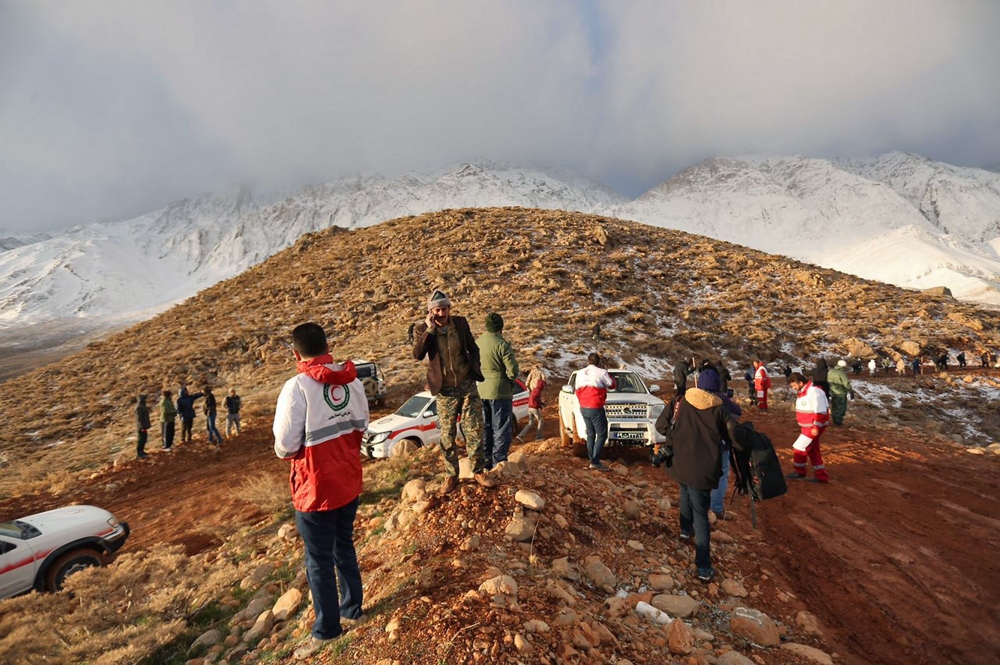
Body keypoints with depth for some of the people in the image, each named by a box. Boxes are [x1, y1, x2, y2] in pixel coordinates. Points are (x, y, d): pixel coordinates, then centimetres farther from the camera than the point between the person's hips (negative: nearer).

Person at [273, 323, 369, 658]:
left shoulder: (297, 387, -22)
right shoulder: (352, 381, -4)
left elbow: (285, 445, -20)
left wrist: (286, 451, 2)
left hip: (315, 489, -6)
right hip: (349, 483, 6)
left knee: (319, 561, 11)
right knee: (344, 547, 24)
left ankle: (326, 631, 26)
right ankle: (352, 608, 39)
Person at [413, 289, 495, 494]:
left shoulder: (461, 323, -1)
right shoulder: (422, 329, -7)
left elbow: (473, 348, 12)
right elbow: (417, 355, -24)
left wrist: (475, 369, 2)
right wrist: (429, 329, -28)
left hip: (467, 385, 1)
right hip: (445, 391, -1)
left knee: (474, 431, 4)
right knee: (447, 436, 7)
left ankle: (479, 471, 19)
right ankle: (451, 476, 22)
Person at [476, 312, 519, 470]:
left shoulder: (476, 343, 3)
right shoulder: (502, 344, -16)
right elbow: (512, 369, -18)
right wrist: (511, 379, 2)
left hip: (480, 391, 6)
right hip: (499, 391, -6)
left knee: (485, 427, 15)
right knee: (501, 428, 3)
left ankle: (486, 461, 23)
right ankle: (499, 462, 5)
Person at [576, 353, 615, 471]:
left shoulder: (580, 373, 7)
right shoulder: (601, 372, -11)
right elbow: (612, 385, 5)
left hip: (583, 408, 7)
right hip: (596, 408, -7)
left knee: (590, 434, 16)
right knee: (602, 435, 0)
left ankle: (592, 460, 18)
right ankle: (595, 461, -7)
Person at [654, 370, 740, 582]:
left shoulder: (679, 401, -1)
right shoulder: (719, 410, -5)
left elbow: (661, 425, 1)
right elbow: (736, 439, -6)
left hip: (680, 464, 3)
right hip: (703, 470, -3)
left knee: (686, 492, 33)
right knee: (701, 515, 5)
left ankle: (686, 529, 52)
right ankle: (704, 568, 5)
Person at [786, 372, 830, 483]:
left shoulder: (814, 392, -23)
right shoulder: (803, 392, 8)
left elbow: (820, 412, -25)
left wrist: (816, 427, -24)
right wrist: (799, 421, 22)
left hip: (814, 427, -10)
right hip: (807, 426, 10)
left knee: (800, 447, -3)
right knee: (813, 450, 14)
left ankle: (799, 471, 15)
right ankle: (821, 476, 23)